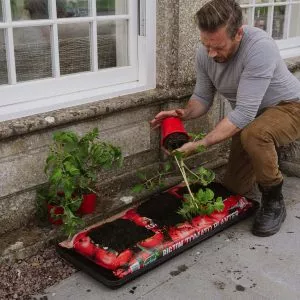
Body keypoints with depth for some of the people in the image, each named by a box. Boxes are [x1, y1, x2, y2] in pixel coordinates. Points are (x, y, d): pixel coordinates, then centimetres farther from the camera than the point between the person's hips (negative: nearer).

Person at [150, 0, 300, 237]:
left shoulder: (259, 47, -36)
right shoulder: (205, 53, -15)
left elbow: (244, 113, -38)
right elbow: (203, 97, -4)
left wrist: (200, 145, -42)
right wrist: (184, 114, -27)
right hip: (251, 116, 7)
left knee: (254, 135, -40)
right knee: (234, 188, 8)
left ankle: (274, 203, -15)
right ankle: (270, 156, 36)